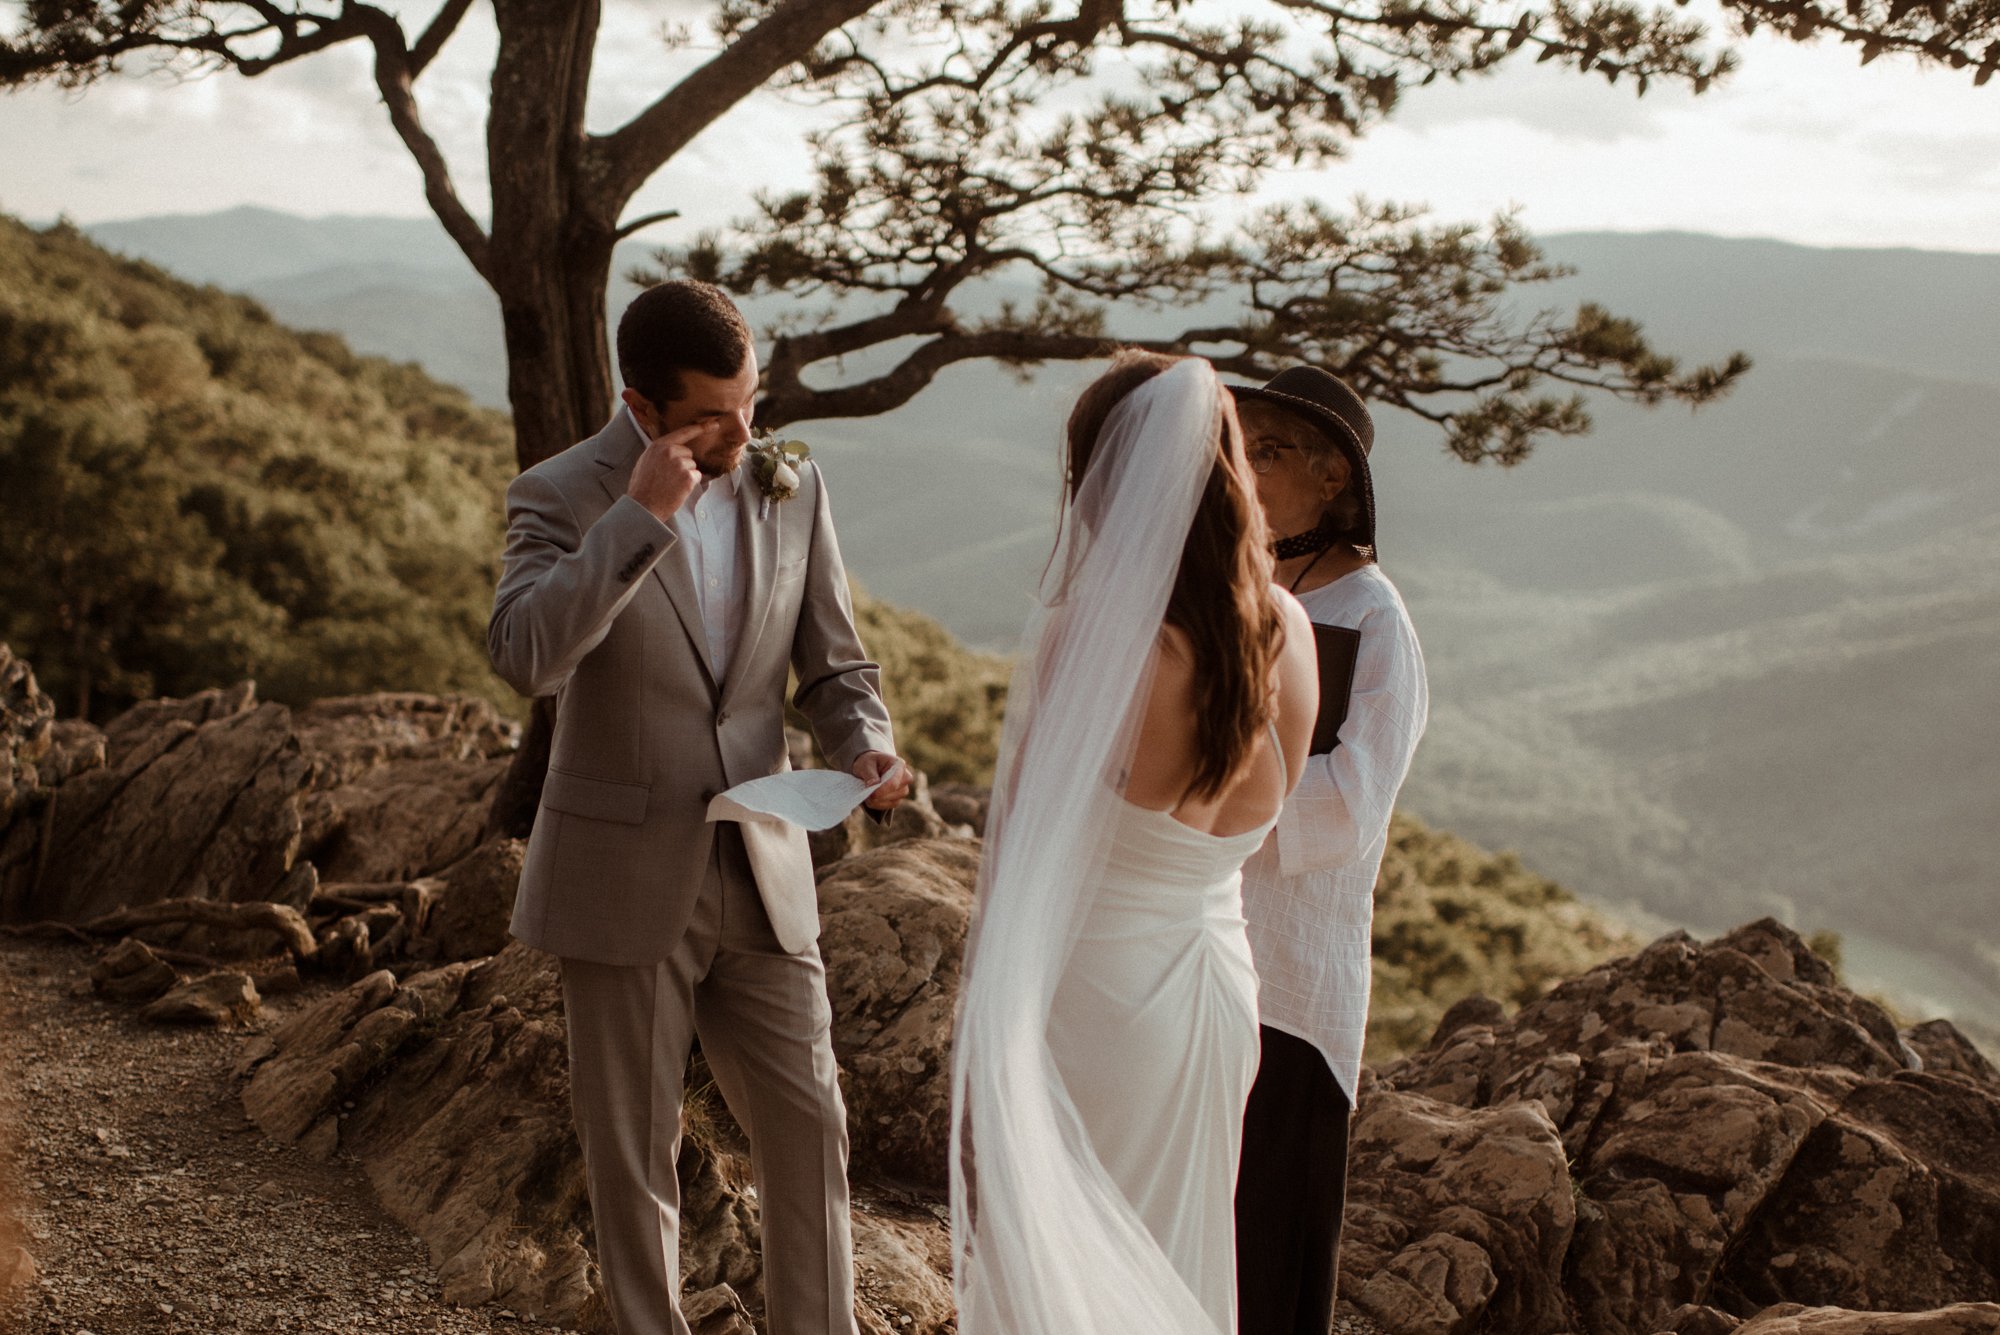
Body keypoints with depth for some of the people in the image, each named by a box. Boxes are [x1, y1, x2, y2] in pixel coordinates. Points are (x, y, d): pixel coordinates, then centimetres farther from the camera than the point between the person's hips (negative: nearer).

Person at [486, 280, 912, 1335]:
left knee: (808, 1127, 7)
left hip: (761, 878, 3)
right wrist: (641, 517, -30)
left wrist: (865, 748, -13)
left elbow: (834, 665, 8)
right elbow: (524, 657, -28)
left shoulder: (793, 487, 2)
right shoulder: (560, 498, -10)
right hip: (623, 882, -3)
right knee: (631, 1149, 9)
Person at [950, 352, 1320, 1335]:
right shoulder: (1287, 633, -3)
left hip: (1091, 1004, -6)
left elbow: (1021, 871, -19)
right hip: (1220, 993, 6)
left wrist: (979, 1072, -16)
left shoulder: (1085, 636, -21)